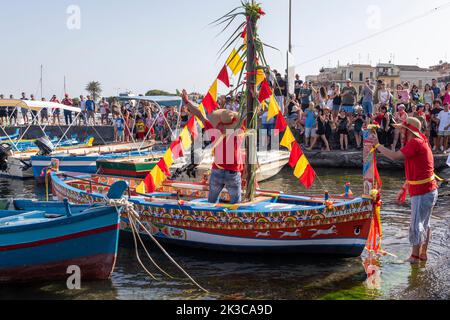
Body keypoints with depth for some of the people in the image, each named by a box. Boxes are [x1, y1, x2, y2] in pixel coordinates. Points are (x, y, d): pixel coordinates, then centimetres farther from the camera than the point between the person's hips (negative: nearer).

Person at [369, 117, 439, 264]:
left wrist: (377, 145, -16)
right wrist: (404, 189, 22)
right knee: (425, 224, 17)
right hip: (429, 191, 10)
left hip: (422, 193, -10)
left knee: (416, 225, 0)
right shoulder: (419, 142, 15)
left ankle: (415, 256, 11)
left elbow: (395, 156, -27)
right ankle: (423, 254, 28)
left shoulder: (415, 143, -18)